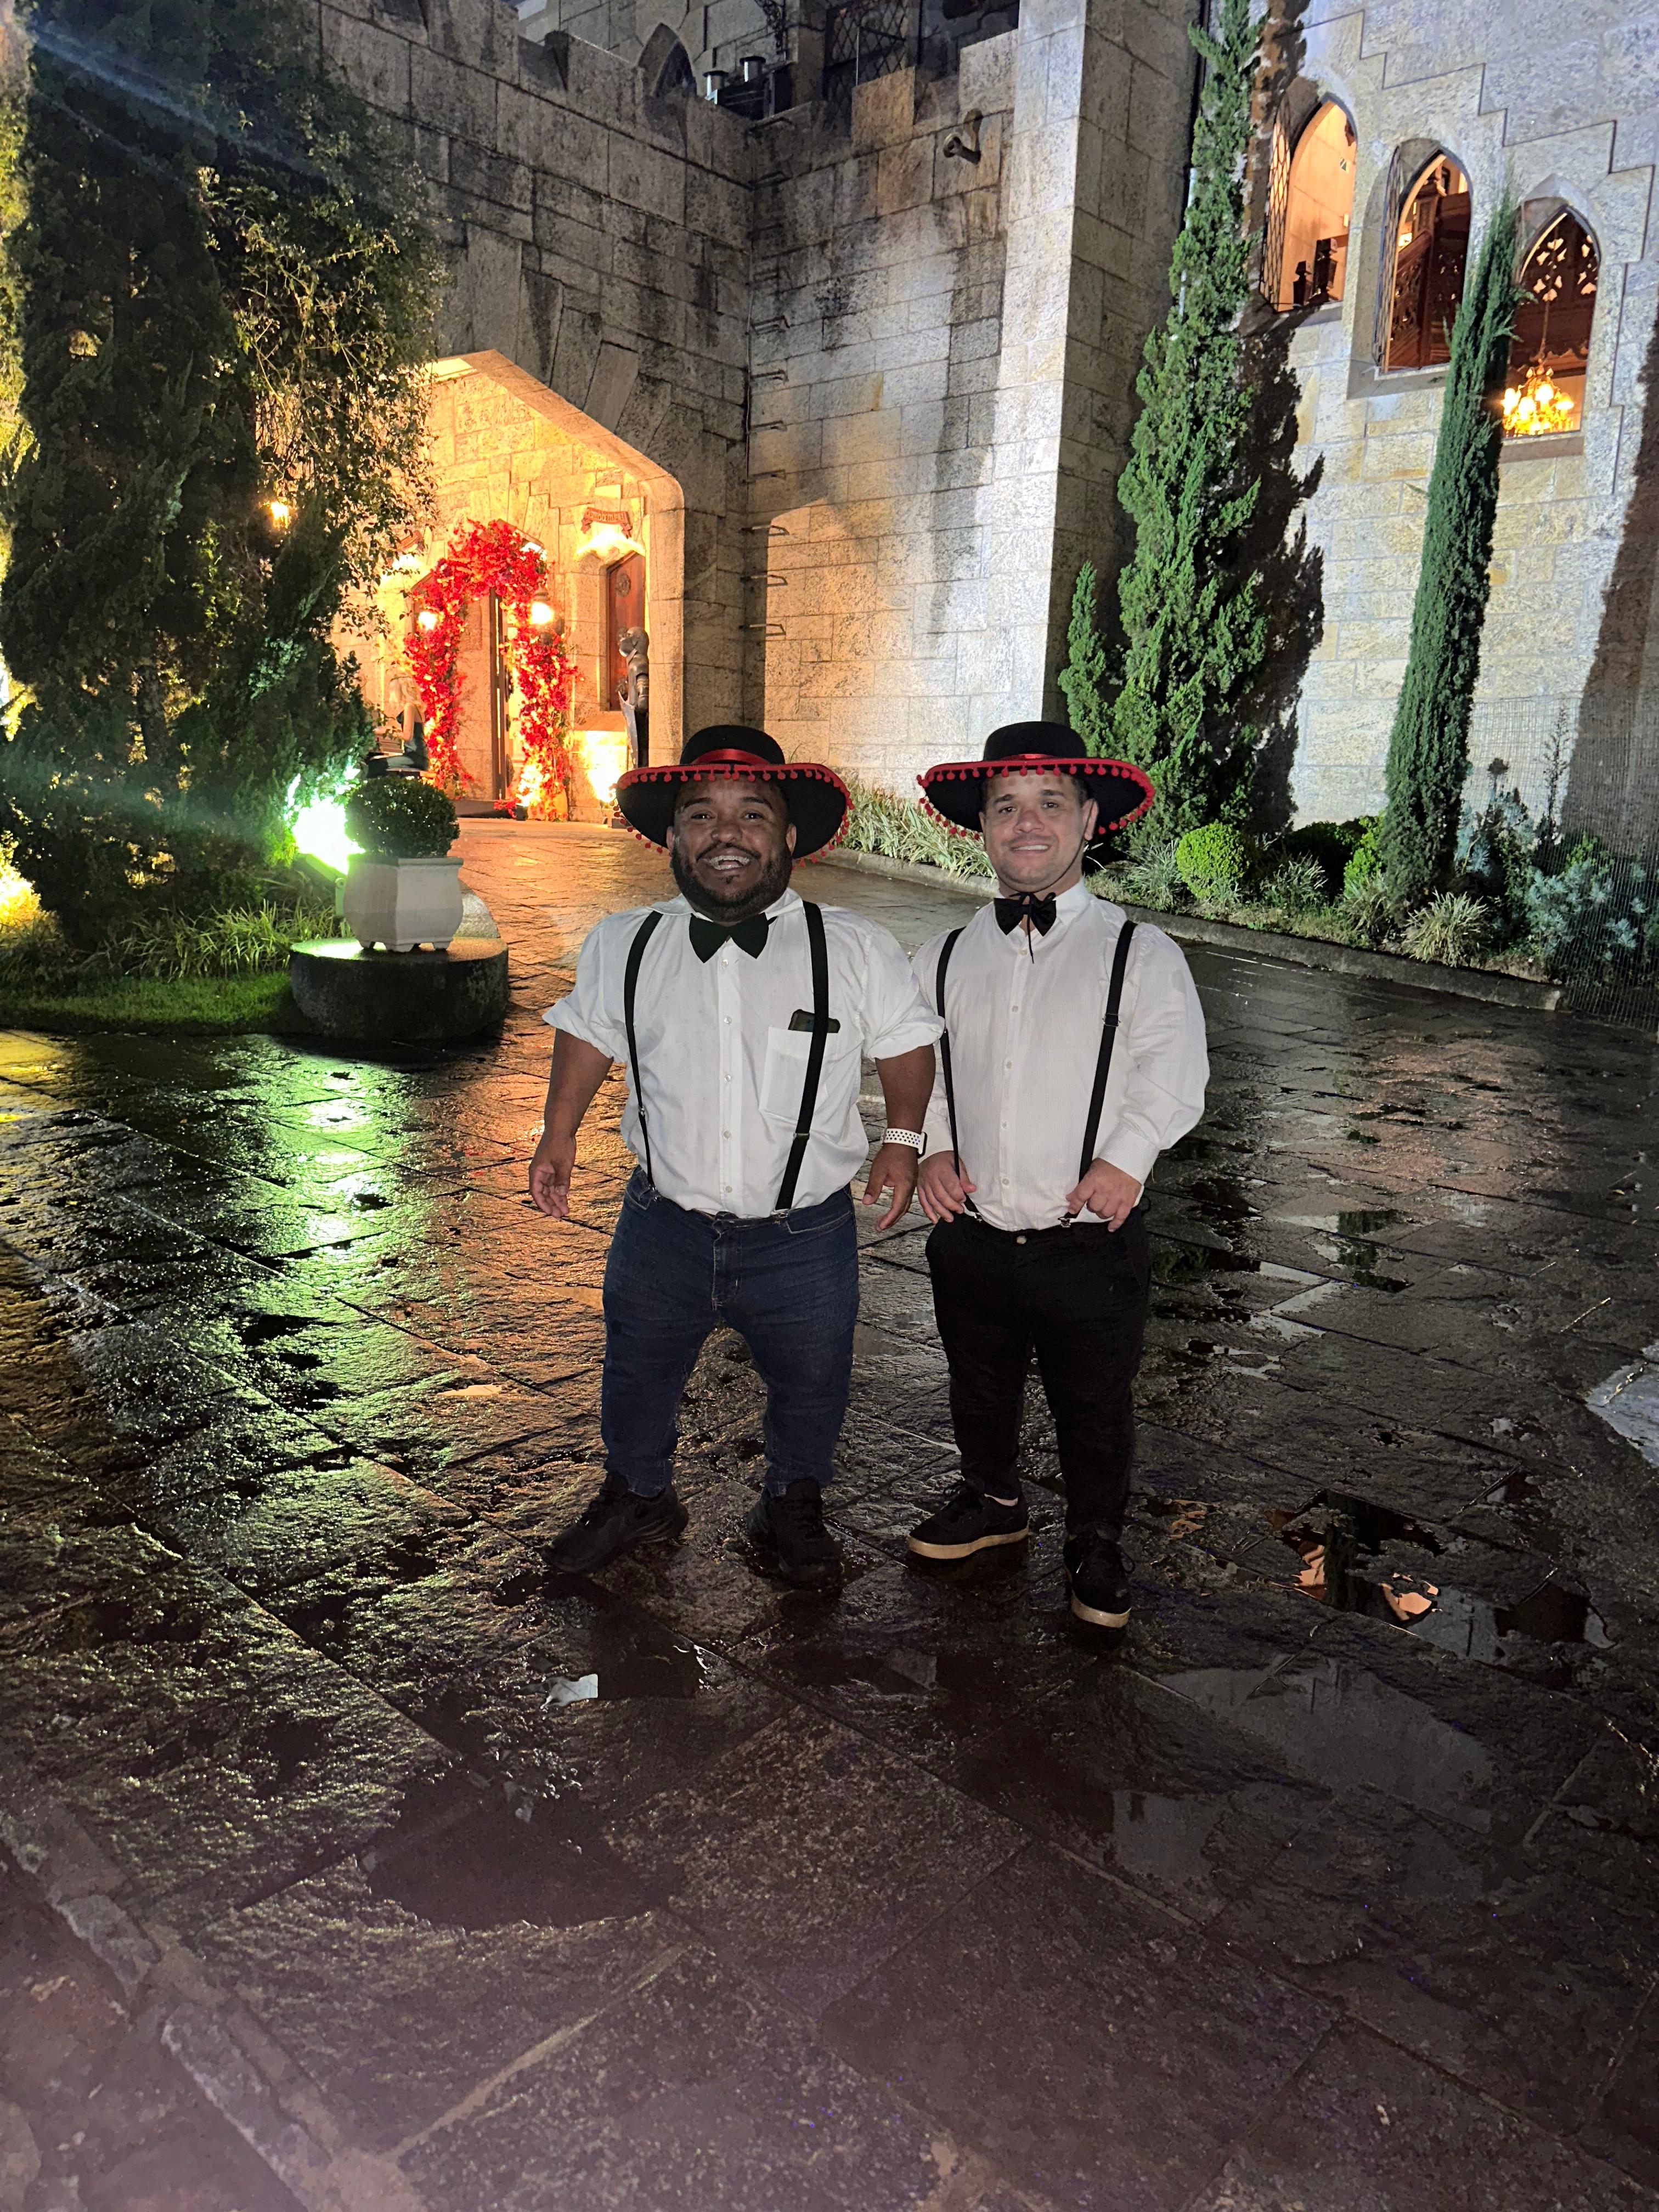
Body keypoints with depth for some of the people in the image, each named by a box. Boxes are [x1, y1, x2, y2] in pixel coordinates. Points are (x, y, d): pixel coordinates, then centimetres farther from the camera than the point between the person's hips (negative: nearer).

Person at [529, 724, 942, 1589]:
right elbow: (585, 1031, 13)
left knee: (810, 1385, 19)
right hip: (664, 1226, 2)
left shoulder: (855, 949, -10)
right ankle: (637, 1495, 52)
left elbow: (906, 1039, 5)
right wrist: (559, 1134, 7)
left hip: (803, 1238, -1)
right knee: (638, 1374, 23)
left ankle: (792, 1508, 49)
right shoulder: (623, 946, -5)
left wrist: (903, 1140, -3)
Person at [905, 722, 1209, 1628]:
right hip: (970, 1237, 3)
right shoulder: (945, 959, 6)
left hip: (1089, 1242, -3)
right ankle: (992, 1499, 51)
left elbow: (1172, 1069, -13)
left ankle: (1096, 1542, 39)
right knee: (978, 1388, 23)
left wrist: (1124, 1157, -27)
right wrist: (930, 1146, -5)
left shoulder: (1140, 954, -5)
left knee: (1095, 1407, 14)